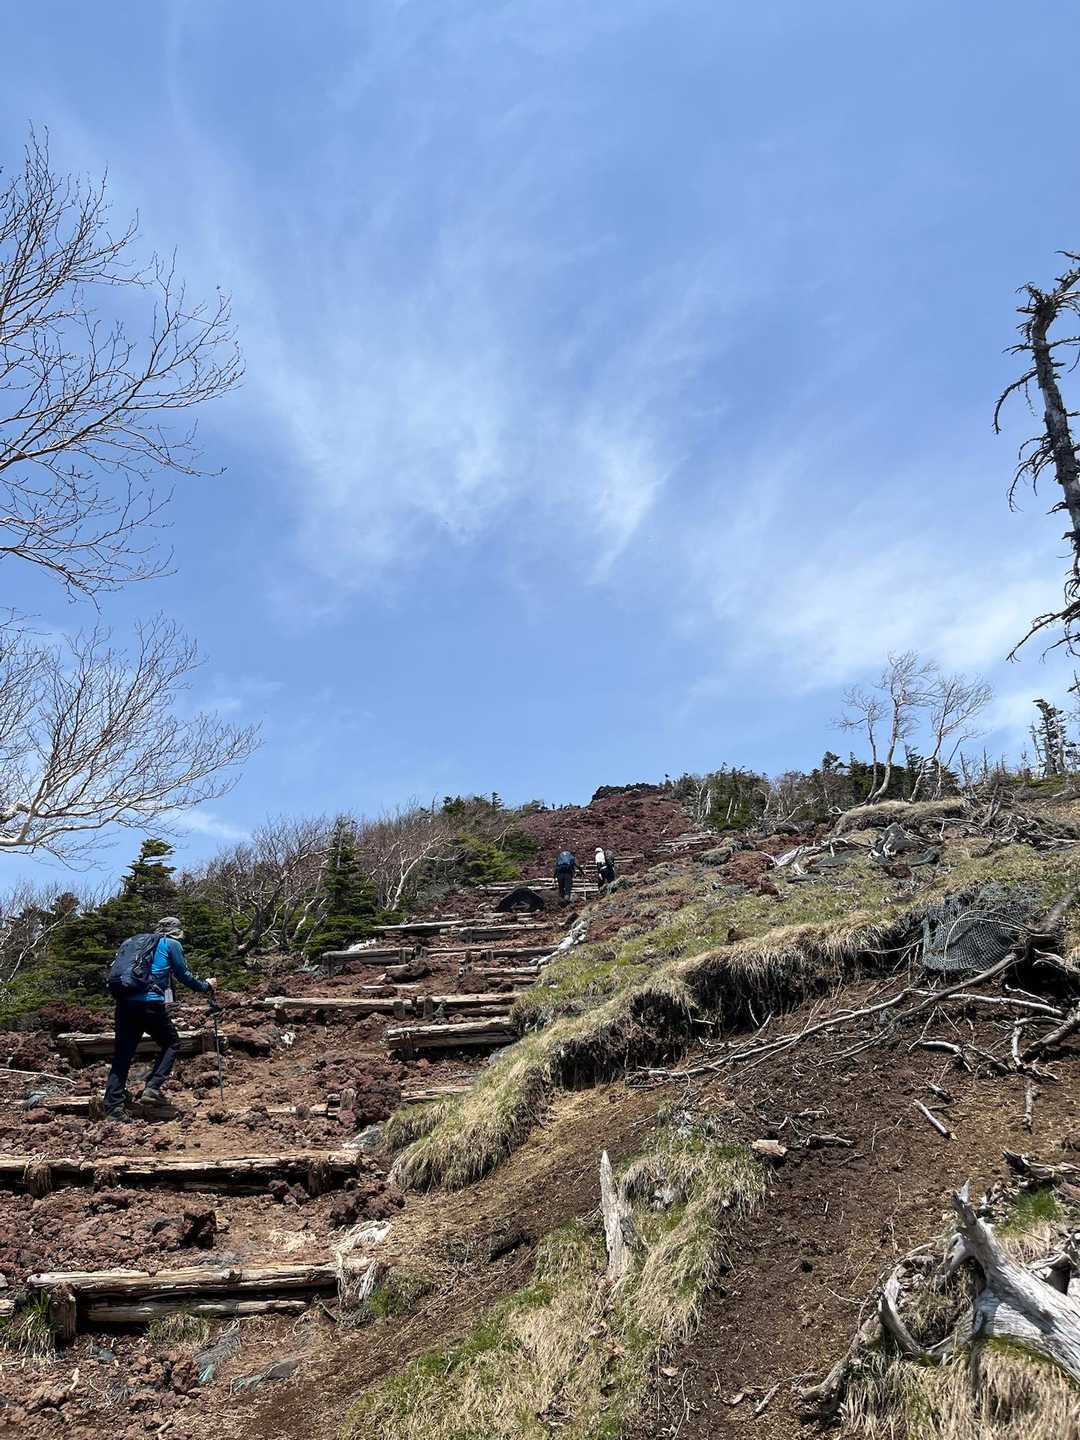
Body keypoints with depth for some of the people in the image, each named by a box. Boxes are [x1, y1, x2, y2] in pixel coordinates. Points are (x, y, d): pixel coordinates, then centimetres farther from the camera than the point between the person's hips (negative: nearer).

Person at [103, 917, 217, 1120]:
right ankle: (152, 1088, 0)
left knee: (121, 1057, 8)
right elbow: (183, 975, 7)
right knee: (171, 1043, 15)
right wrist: (206, 986, 20)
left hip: (125, 1003, 5)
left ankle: (113, 1109, 1)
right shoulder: (172, 945, 8)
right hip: (150, 1004, -5)